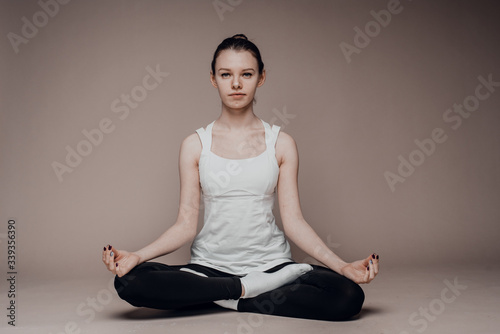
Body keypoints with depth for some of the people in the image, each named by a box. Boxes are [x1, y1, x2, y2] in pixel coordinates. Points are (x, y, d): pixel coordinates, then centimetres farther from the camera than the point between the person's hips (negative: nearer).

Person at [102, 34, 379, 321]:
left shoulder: (282, 143, 4)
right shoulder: (195, 145, 4)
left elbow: (293, 220, 0)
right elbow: (186, 225, 0)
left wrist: (343, 266, -12)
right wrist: (137, 256, -16)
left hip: (270, 262, 0)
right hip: (211, 264, 1)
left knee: (349, 296, -26)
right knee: (129, 281, -26)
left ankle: (237, 302, -12)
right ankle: (250, 288, -15)